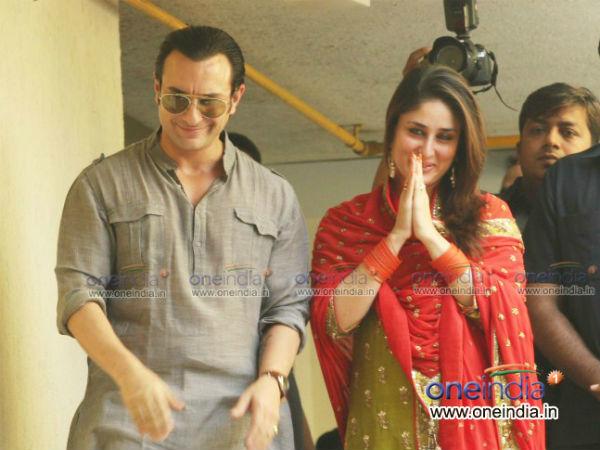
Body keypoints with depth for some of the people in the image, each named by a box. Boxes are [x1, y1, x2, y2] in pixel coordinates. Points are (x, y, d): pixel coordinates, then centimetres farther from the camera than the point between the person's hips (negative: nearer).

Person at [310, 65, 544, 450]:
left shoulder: (489, 215, 3)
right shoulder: (344, 222, 2)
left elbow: (504, 311, -10)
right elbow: (335, 322, -9)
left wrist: (428, 232, -12)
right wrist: (397, 236, -13)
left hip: (472, 410, 0)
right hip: (385, 415, 0)